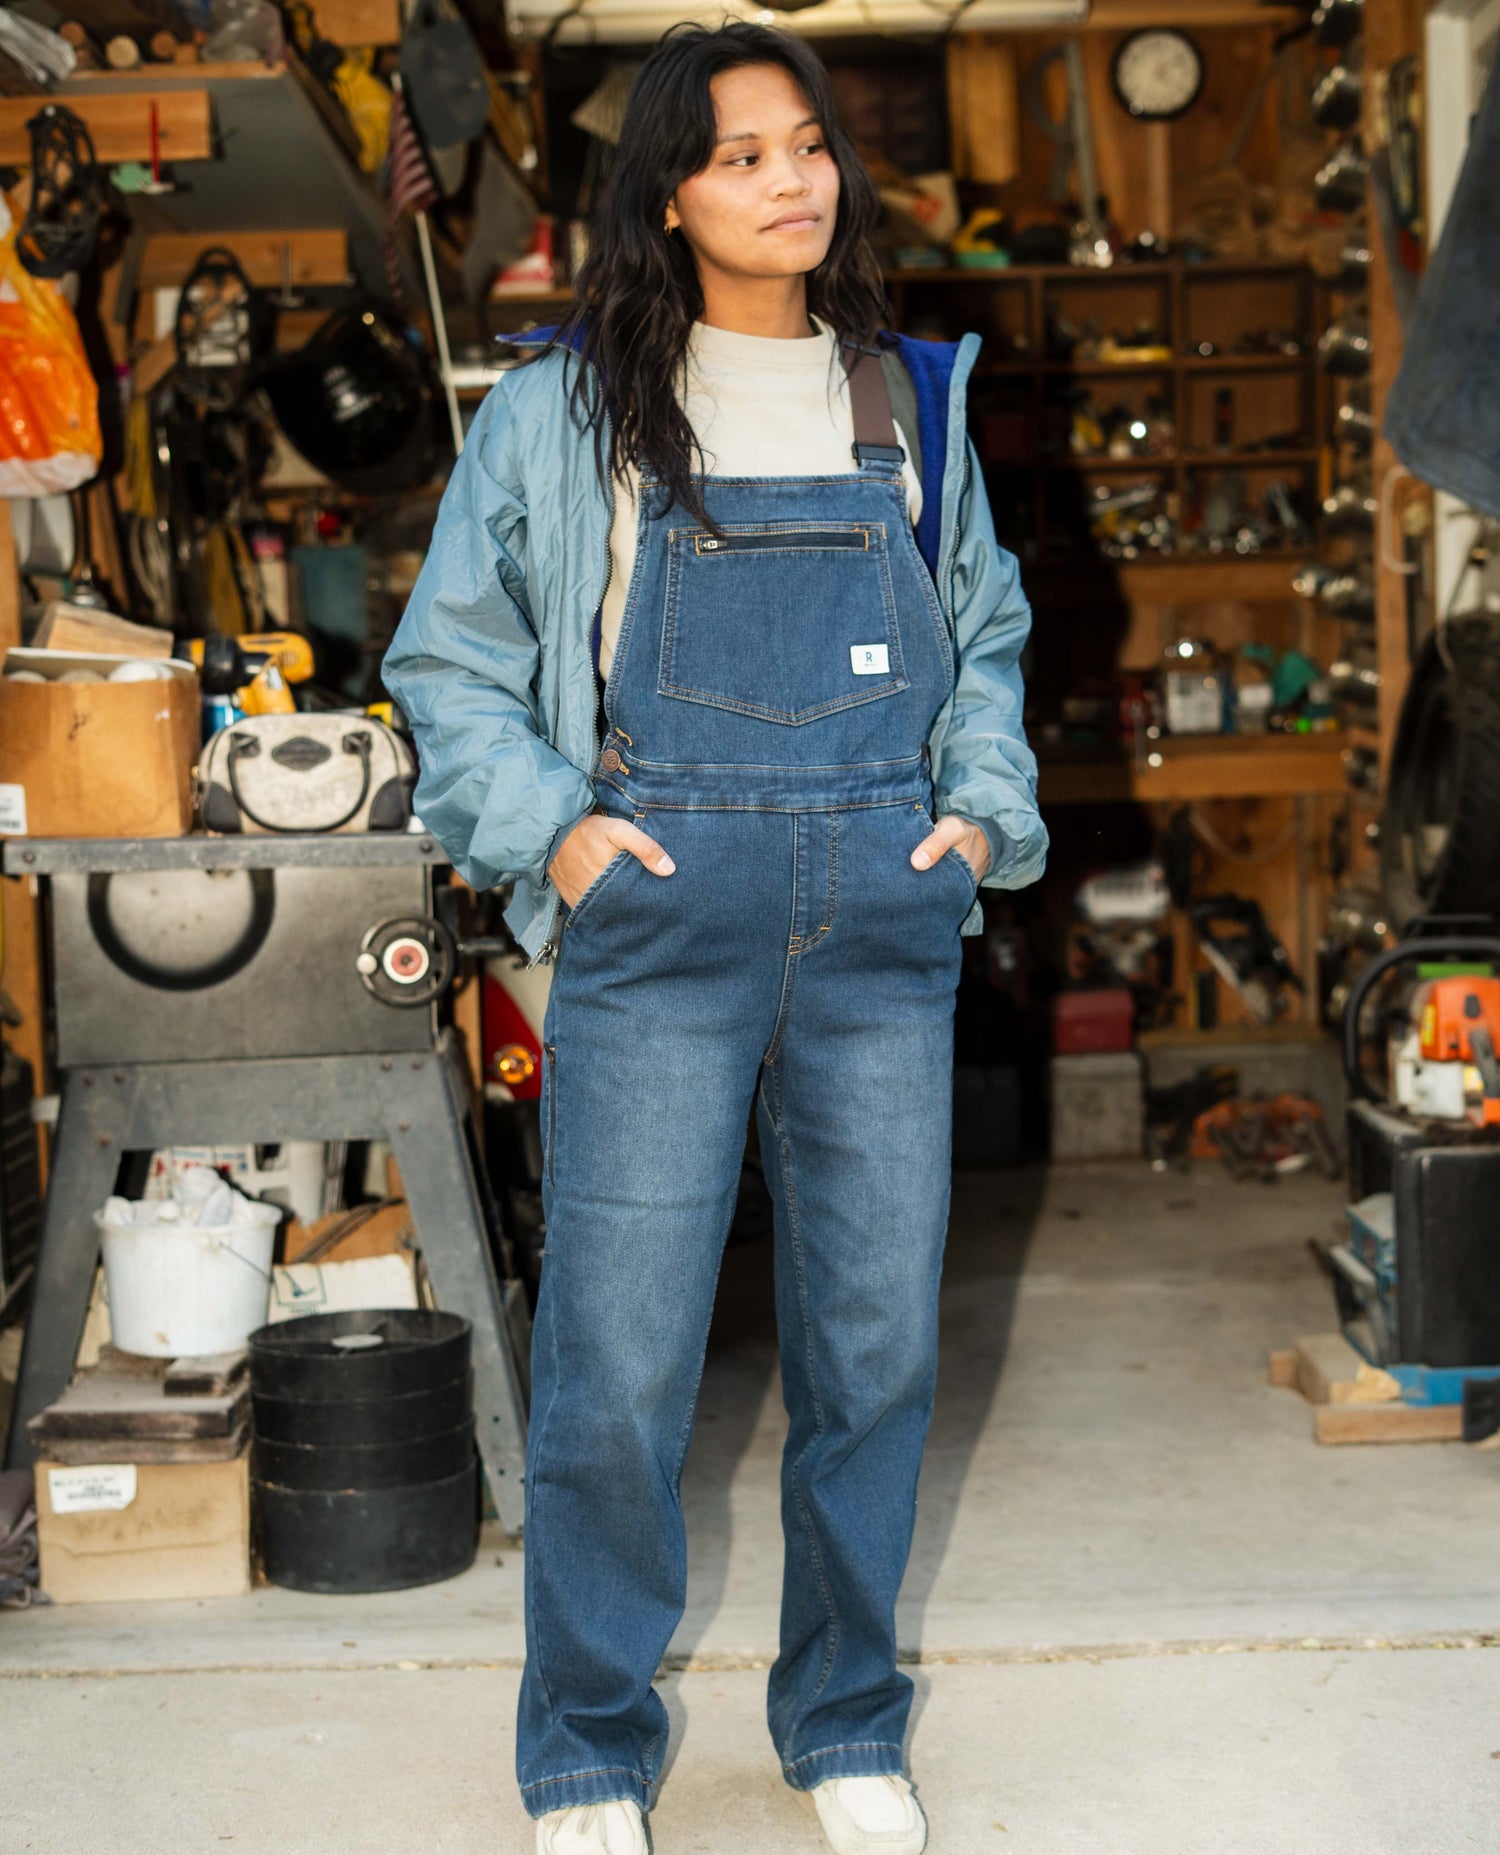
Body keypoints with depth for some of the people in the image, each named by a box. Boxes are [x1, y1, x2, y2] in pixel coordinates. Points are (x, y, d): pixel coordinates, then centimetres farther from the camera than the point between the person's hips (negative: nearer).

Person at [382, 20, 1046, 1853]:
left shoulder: (910, 398, 14)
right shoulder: (566, 404, 5)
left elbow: (986, 631, 24)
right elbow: (450, 656, 8)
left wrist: (984, 809, 9)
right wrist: (550, 823, -5)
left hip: (887, 917, 3)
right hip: (660, 914, -3)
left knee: (876, 1343, 8)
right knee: (616, 1357, -2)